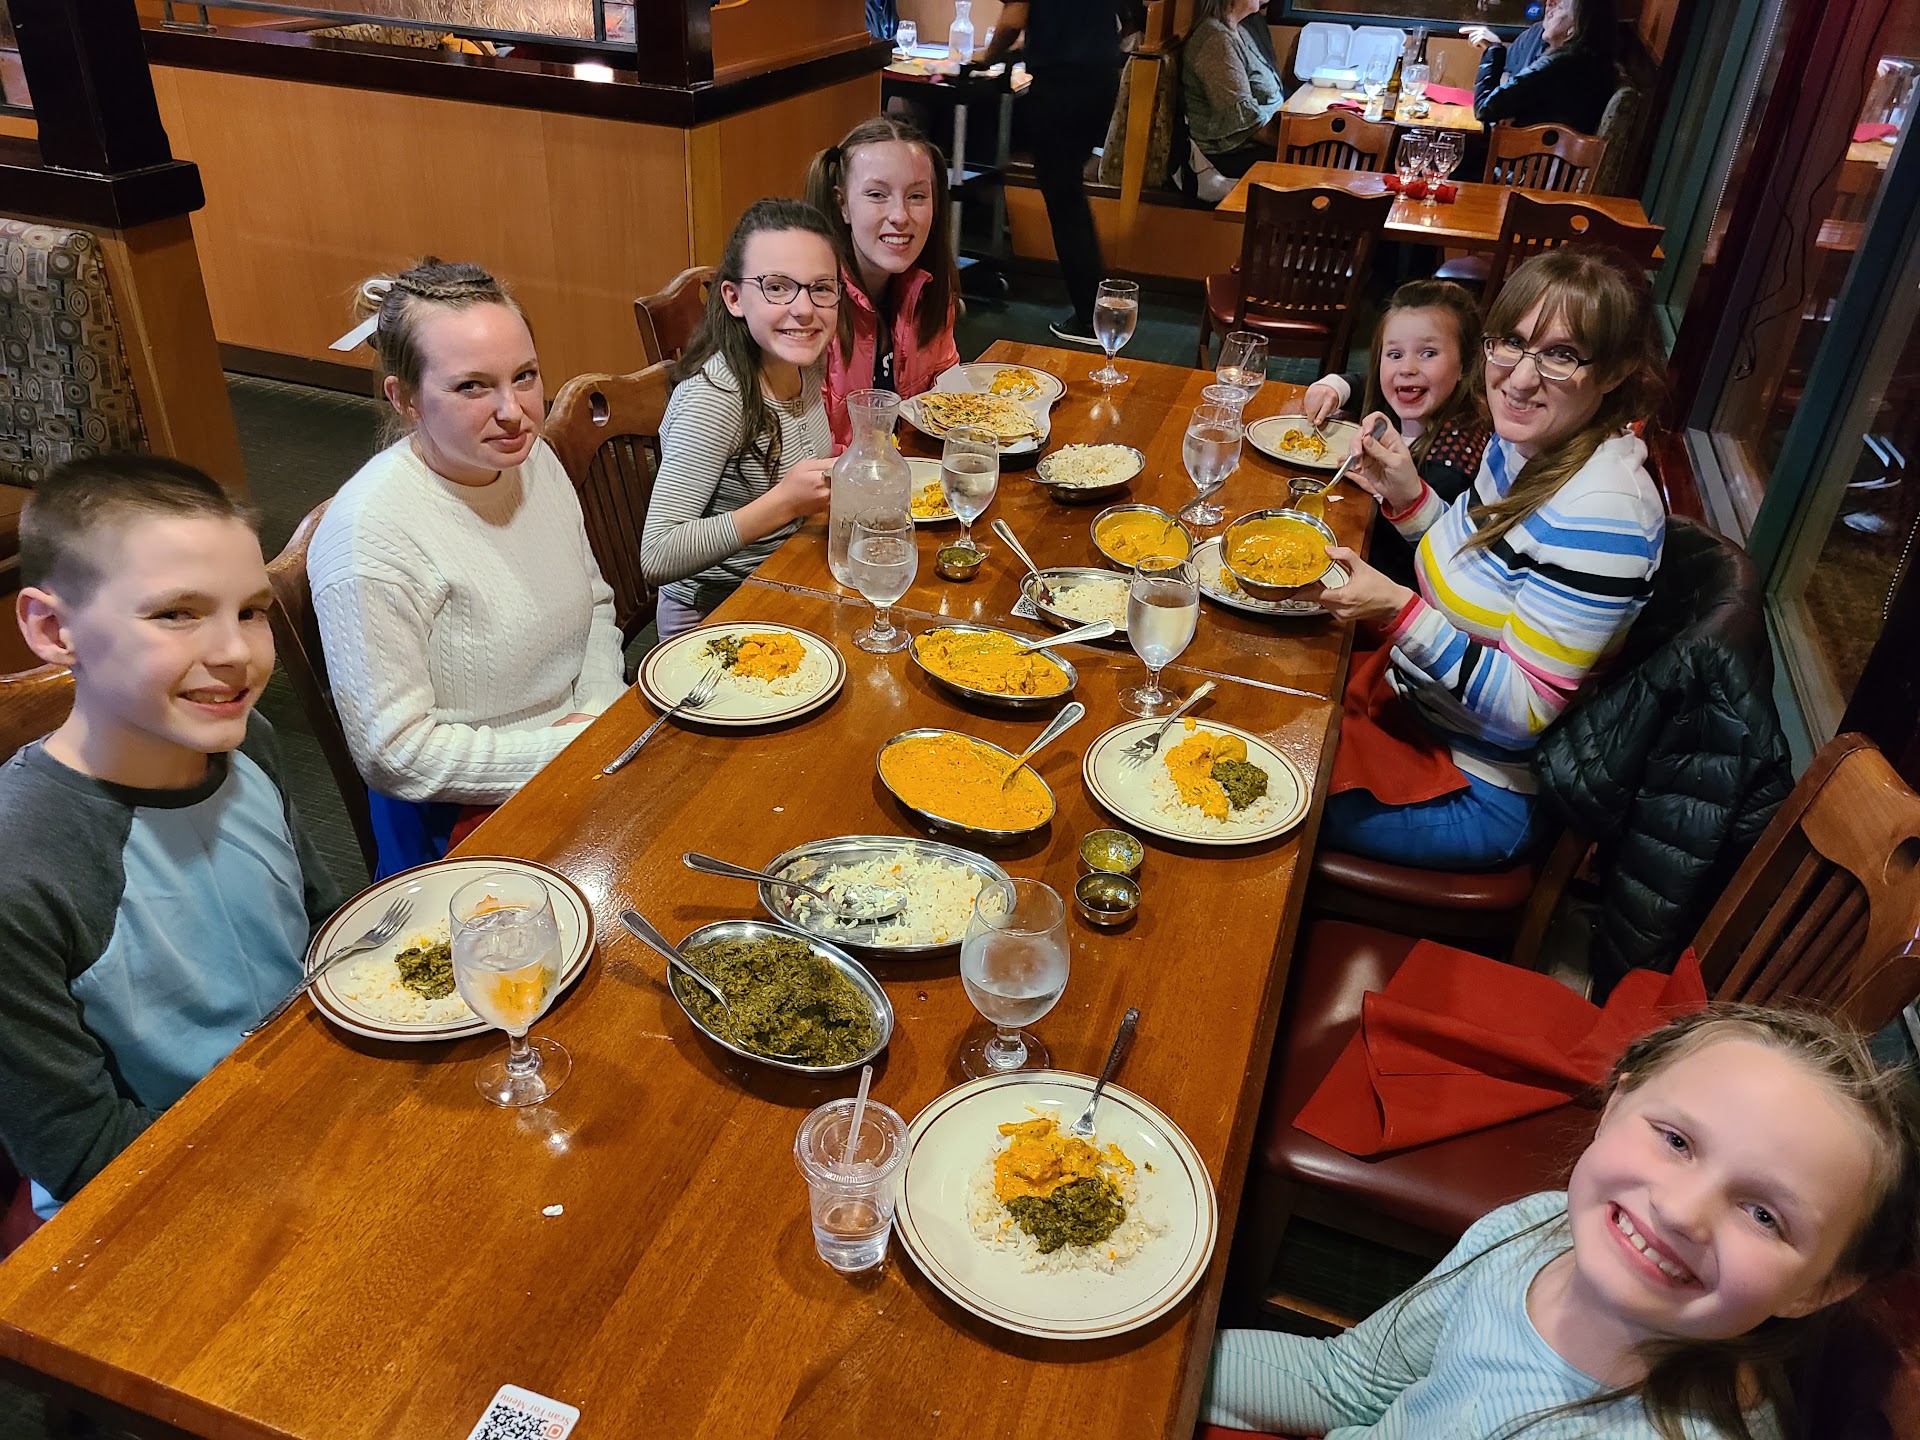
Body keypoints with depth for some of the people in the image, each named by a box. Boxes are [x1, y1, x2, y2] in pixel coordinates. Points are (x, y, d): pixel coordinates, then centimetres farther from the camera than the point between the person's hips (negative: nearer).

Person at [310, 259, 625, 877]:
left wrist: (602, 711, -4)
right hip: (469, 813, -7)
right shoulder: (371, 535, -22)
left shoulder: (531, 457, 1)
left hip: (580, 737, 8)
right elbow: (394, 755, -19)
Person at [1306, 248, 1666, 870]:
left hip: (1479, 795, -8)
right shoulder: (1524, 441, -4)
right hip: (1417, 693, 8)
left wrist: (1401, 611, -33)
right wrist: (1408, 495, -4)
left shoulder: (1602, 515, -30)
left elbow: (1525, 710, -26)